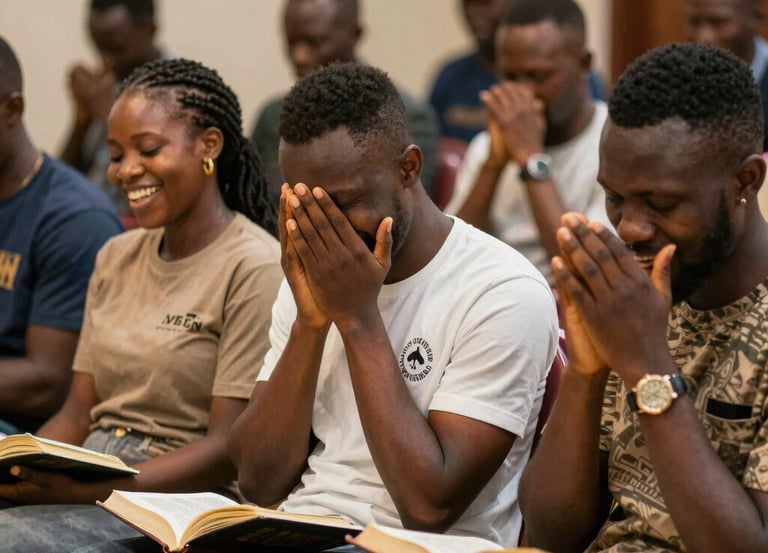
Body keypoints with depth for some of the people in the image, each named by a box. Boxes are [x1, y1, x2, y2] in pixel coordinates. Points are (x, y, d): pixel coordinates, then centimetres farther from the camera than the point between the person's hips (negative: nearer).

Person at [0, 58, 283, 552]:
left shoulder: (255, 269, -8)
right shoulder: (117, 257, 16)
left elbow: (231, 449, -12)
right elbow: (79, 412, 15)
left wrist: (86, 490, -21)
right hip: (90, 484, 7)